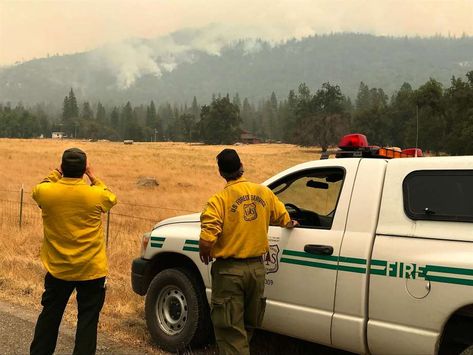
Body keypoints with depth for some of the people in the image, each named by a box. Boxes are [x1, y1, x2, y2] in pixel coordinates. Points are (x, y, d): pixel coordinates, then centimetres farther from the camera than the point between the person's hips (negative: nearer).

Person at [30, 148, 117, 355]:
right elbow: (112, 198, 9)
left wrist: (57, 173, 17)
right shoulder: (96, 194, -15)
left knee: (49, 315, 19)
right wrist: (92, 176, 10)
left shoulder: (45, 192, -12)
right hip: (91, 270, -2)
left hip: (58, 269, 3)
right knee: (87, 319, 7)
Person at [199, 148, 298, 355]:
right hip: (257, 268, 5)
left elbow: (207, 239, -24)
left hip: (229, 270, -5)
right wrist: (290, 224, 39)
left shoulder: (220, 199, -15)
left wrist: (205, 253, -2)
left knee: (231, 331, 5)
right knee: (248, 325, 22)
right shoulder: (264, 192, 0)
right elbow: (283, 218, 15)